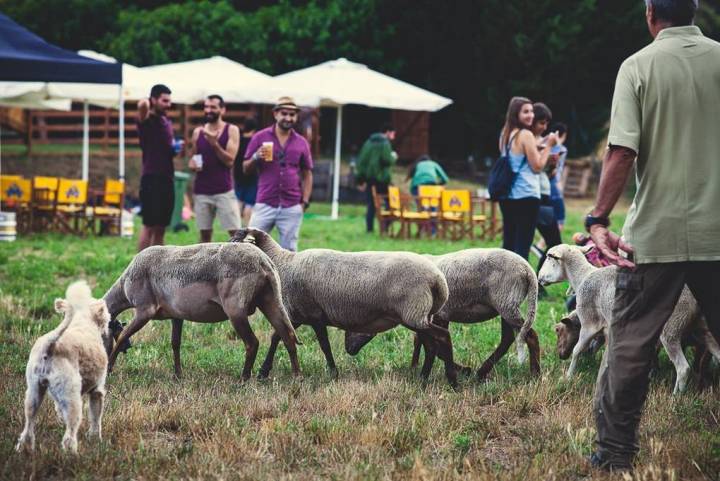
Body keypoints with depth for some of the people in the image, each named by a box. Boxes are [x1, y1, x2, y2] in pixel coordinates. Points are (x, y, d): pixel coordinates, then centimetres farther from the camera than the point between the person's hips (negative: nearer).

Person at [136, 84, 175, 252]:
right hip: (152, 179, -8)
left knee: (161, 228, 9)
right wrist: (146, 103, -8)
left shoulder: (167, 122, 16)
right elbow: (142, 105, -32)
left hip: (167, 179, 8)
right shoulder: (147, 120, -8)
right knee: (149, 226, -7)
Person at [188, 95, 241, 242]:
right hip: (202, 191, 3)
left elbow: (230, 160, -8)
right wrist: (192, 163, -2)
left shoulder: (231, 130, -1)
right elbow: (192, 157, 21)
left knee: (236, 233, -8)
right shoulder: (198, 132, 10)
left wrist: (214, 143, -20)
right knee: (204, 234, 4)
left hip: (224, 191, -3)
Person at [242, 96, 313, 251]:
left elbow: (307, 174, 13)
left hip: (292, 208, 1)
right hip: (265, 205, -1)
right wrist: (256, 157, -15)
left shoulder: (301, 143, 8)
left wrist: (305, 201, 4)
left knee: (288, 251, 5)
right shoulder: (260, 138, 3)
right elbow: (246, 169, 6)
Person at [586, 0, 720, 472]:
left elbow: (622, 153, -12)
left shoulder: (639, 67, -5)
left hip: (655, 235, -2)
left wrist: (598, 219, -8)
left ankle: (616, 451, 11)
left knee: (630, 344, 6)